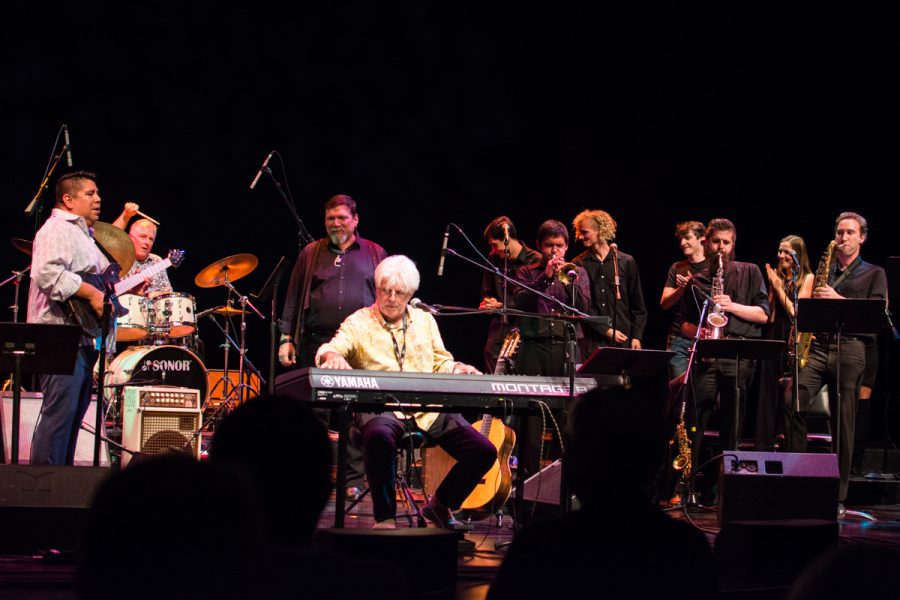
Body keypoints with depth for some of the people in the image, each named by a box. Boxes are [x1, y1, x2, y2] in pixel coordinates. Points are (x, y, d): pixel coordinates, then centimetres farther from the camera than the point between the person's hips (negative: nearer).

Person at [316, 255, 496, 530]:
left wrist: (457, 369, 0)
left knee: (483, 452, -12)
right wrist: (332, 356, -36)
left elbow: (440, 363, 24)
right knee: (379, 437, -42)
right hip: (381, 406, -4)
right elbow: (330, 350, -11)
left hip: (428, 407, 4)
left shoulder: (425, 320, 18)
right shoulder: (359, 322, 4)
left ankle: (440, 504, 14)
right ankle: (385, 517, -23)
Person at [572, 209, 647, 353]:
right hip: (592, 341, 0)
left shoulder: (626, 262, 8)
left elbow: (638, 306, 10)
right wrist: (607, 331, -7)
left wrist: (636, 336, 1)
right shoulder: (579, 265, 6)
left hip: (623, 339, 1)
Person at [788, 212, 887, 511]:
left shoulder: (874, 274, 12)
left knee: (843, 421, -5)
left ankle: (838, 495, 0)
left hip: (850, 348, -3)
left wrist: (838, 299, -13)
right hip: (818, 345, 3)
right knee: (793, 401, -18)